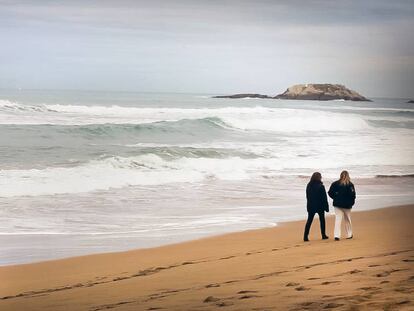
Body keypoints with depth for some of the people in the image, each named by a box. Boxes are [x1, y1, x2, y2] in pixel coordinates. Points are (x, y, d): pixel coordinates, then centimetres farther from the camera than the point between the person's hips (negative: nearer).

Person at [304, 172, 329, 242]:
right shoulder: (321, 186, -14)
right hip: (320, 206, -3)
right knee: (322, 220, 14)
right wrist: (326, 207, -4)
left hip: (310, 206, 3)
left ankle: (305, 236, -6)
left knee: (309, 221, 3)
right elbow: (324, 197, -11)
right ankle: (323, 235, 21)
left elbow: (307, 196, 8)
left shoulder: (308, 186, 0)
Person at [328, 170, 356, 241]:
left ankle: (337, 235, -14)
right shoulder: (350, 185, -7)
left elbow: (330, 193, -3)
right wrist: (351, 203, 3)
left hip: (337, 204, 1)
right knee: (347, 220, 15)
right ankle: (349, 234, 25)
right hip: (347, 205, -1)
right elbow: (353, 195, -11)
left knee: (338, 219, -1)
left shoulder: (335, 183, -2)